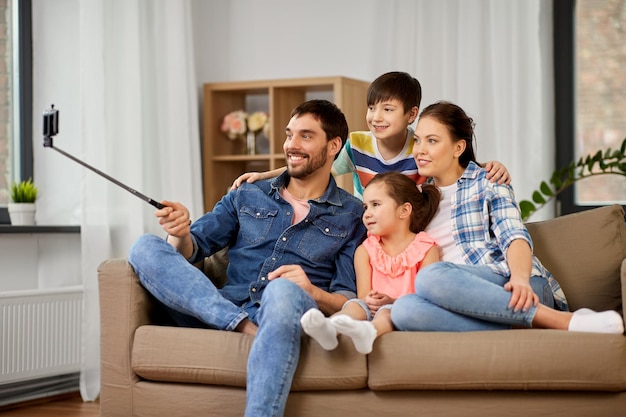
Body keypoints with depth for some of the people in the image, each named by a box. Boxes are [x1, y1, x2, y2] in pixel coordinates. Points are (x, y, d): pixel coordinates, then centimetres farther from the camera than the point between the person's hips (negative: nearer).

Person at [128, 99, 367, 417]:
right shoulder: (246, 197, 20)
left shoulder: (352, 216, 10)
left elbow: (350, 301, 3)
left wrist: (312, 291, -19)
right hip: (223, 311, 4)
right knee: (145, 248, -16)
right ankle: (242, 325, -29)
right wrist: (181, 234, -12)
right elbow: (193, 249, 12)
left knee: (283, 290, -40)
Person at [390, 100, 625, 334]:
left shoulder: (487, 183, 10)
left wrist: (520, 278, -26)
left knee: (433, 277, -36)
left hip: (508, 289, -4)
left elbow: (514, 236, -6)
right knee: (403, 309, -32)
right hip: (464, 299, 4)